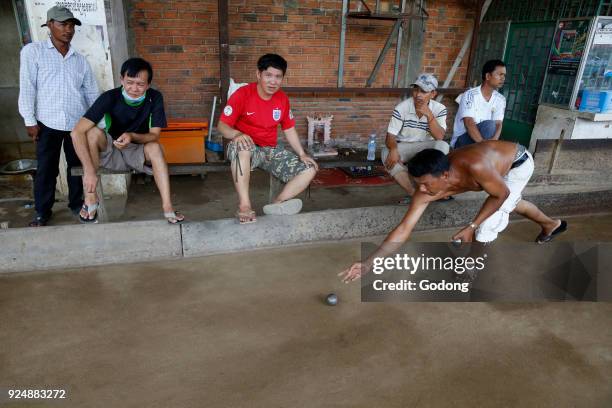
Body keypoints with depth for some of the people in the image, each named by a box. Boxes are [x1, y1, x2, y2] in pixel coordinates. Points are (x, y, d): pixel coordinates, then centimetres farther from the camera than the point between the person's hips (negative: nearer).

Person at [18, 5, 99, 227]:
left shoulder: (80, 60, 12)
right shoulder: (33, 51, 2)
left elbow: (92, 93, 13)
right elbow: (27, 88, -3)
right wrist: (30, 120, -8)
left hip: (78, 124, 3)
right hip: (48, 123, -3)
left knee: (78, 166, 10)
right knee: (46, 169, 4)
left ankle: (76, 204, 27)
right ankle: (43, 211, 18)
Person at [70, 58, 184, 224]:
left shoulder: (155, 98, -16)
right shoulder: (110, 97, -21)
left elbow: (154, 135, -15)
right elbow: (77, 132, -28)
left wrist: (132, 137, -38)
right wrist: (89, 170, -38)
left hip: (138, 153, 0)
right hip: (111, 153, 0)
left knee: (154, 147, -32)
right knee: (93, 132, -30)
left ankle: (167, 206, -35)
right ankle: (90, 199, -23)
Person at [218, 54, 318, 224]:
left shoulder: (283, 99, 3)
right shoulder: (242, 94, -12)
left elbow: (289, 129, 12)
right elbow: (222, 125, -12)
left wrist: (302, 154, 0)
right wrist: (237, 134, -35)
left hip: (271, 151, 5)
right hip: (247, 148, -5)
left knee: (309, 169, -10)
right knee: (241, 146, -42)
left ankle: (277, 203, -19)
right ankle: (244, 206, -38)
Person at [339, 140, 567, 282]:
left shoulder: (475, 168, -48)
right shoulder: (428, 188, -31)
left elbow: (501, 195, -26)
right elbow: (404, 228, -32)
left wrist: (471, 227, -30)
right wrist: (368, 263, -39)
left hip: (519, 162, -6)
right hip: (502, 158, 6)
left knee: (486, 225, -16)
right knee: (512, 203, 33)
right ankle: (552, 225, 65)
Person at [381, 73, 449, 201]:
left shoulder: (439, 109, -11)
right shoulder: (402, 108, -14)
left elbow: (439, 137, -21)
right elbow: (390, 136, -16)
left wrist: (429, 115, -32)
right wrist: (393, 150, -38)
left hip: (425, 147, 1)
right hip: (403, 146, -1)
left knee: (443, 146, -30)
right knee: (386, 153, -33)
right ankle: (413, 193, -37)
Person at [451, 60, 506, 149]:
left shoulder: (500, 99, 3)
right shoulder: (470, 95, -16)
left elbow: (498, 124, -8)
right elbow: (469, 124, -27)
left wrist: (494, 140, -32)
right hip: (462, 140, -6)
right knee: (488, 125, -29)